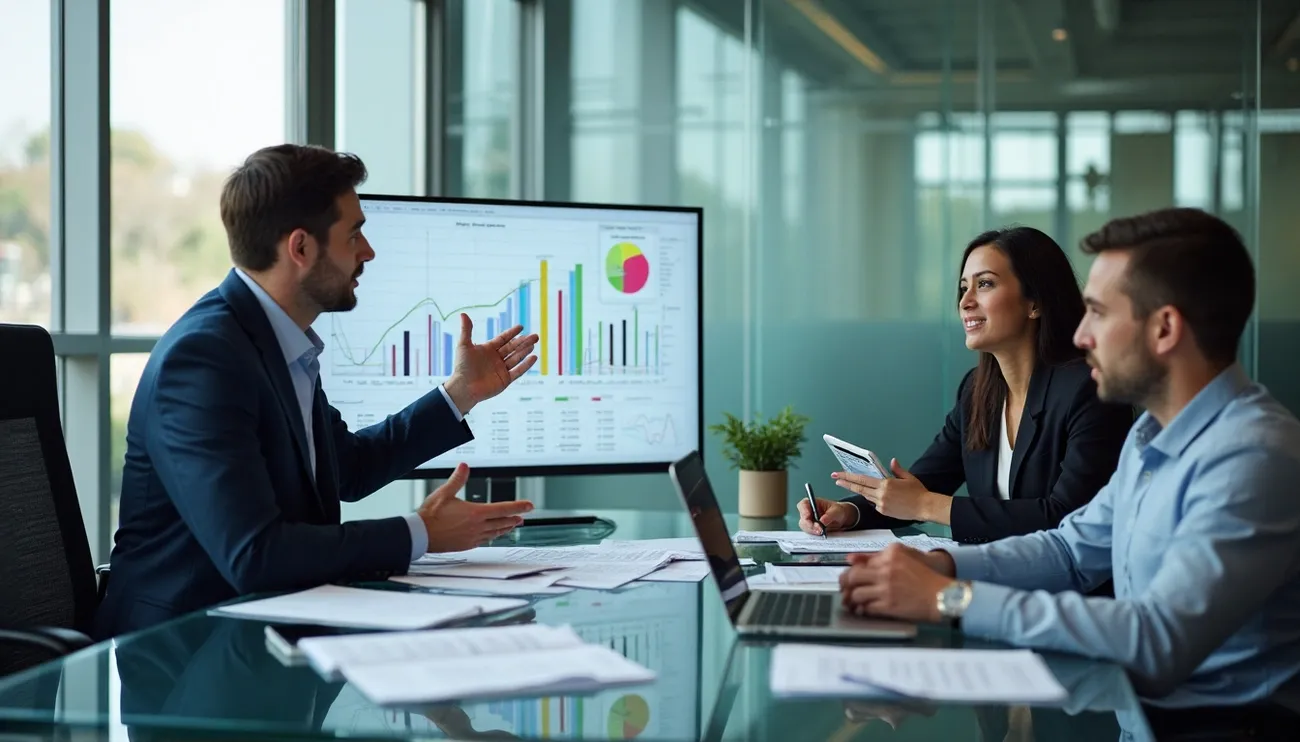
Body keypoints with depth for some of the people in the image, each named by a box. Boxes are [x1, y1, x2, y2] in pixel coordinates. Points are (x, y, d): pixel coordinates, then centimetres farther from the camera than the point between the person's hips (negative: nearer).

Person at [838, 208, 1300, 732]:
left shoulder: (1250, 458, -22)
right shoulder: (1154, 433, 10)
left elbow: (1159, 641, -31)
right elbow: (1072, 549, 17)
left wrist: (951, 599, -27)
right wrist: (940, 565, -1)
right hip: (1142, 702, 8)